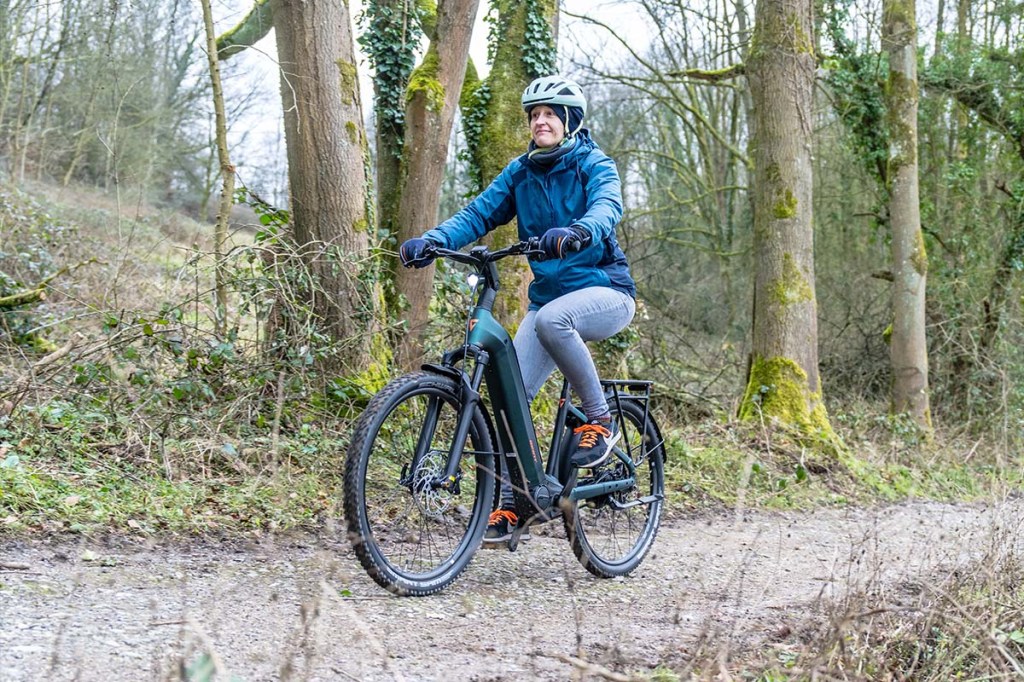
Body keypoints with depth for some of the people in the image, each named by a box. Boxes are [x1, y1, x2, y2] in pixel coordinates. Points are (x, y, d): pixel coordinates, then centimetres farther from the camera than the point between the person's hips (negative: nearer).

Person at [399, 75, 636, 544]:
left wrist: (577, 233, -50)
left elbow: (607, 208, -27)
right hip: (549, 295, 5)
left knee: (551, 318, -38)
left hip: (606, 291, -5)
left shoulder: (594, 165, -6)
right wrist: (432, 240, -22)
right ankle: (507, 504, -2)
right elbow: (479, 213, -2)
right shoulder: (520, 172, 9)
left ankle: (600, 421, -19)